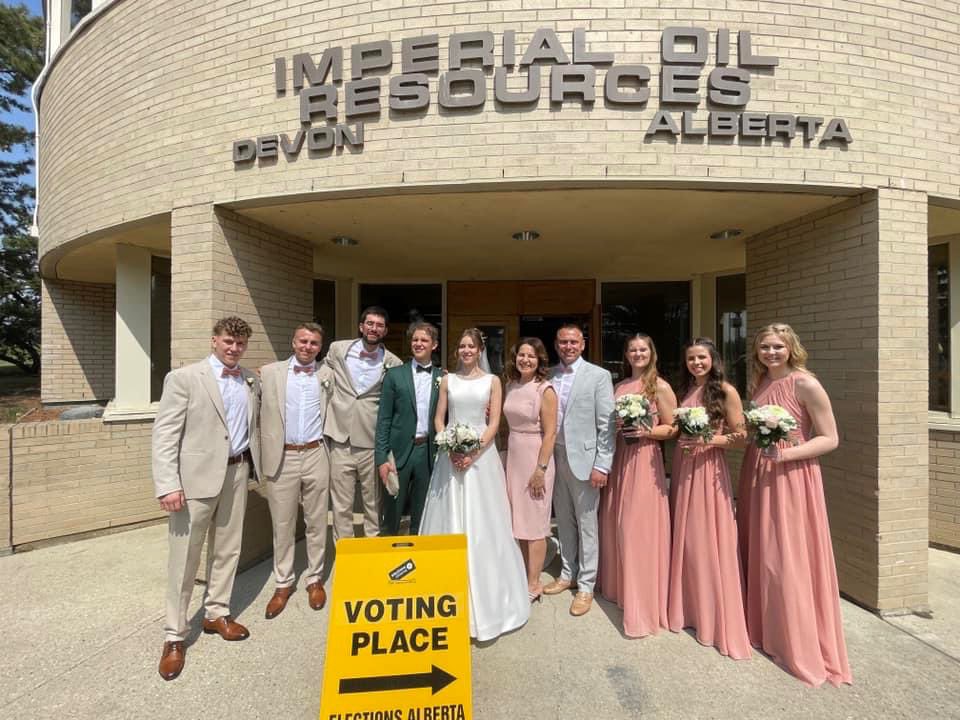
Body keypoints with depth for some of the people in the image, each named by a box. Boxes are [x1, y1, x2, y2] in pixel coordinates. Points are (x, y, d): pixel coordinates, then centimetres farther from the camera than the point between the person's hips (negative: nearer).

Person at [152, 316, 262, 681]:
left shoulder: (251, 381, 8)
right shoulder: (184, 377, -7)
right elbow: (164, 433, -11)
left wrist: (254, 461, 9)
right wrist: (168, 485, -17)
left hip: (237, 472, 5)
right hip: (196, 475, -5)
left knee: (227, 549, 15)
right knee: (185, 557, 4)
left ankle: (216, 613, 34)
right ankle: (175, 635, 20)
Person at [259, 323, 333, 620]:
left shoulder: (328, 375, 4)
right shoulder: (270, 372, 1)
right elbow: (257, 410, 1)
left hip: (316, 456, 1)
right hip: (282, 457, -1)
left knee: (316, 522, 11)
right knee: (282, 524, 9)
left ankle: (315, 579, 28)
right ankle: (283, 583, 26)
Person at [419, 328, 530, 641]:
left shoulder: (491, 381, 2)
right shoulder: (448, 380, 7)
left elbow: (494, 423, -3)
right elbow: (438, 419, 4)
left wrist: (474, 453, -14)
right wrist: (451, 450, -10)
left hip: (481, 454, -1)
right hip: (451, 455, 2)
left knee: (482, 523, 4)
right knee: (450, 520, 7)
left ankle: (484, 596, 20)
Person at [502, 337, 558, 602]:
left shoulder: (545, 390, -12)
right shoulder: (511, 385, 5)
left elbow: (550, 433, -14)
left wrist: (541, 469, -16)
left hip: (535, 458, -6)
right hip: (513, 455, 6)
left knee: (534, 523, 4)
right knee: (519, 520, 15)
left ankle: (534, 584, 18)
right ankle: (524, 576, 31)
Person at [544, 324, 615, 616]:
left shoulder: (598, 376, -6)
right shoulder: (549, 375, 6)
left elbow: (607, 424, -9)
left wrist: (601, 465, -13)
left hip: (583, 458, -4)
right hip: (555, 457, 4)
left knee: (586, 523, 7)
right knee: (564, 520, 16)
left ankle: (585, 585, 22)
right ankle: (567, 574, 33)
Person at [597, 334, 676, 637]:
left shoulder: (660, 387, -5)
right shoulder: (619, 386, 12)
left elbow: (673, 428, -4)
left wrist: (646, 432, -19)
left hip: (644, 460, -6)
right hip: (619, 458, 6)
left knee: (641, 528, -2)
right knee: (615, 524, 12)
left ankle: (643, 600, 14)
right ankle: (619, 586, 32)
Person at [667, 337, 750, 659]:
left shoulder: (725, 391, -7)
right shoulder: (684, 390, 10)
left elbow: (740, 434, -6)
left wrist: (710, 441, -20)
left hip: (708, 467, -5)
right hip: (682, 466, 6)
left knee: (710, 539, 1)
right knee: (685, 537, 12)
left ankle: (716, 614, 19)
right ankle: (690, 605, 30)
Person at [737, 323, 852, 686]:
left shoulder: (805, 384, -11)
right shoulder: (758, 384, 9)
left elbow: (830, 439, -11)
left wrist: (786, 453, -22)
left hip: (790, 477, -6)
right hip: (756, 476, 6)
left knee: (789, 561, 0)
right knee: (758, 554, 14)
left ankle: (800, 645, 17)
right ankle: (763, 628, 32)